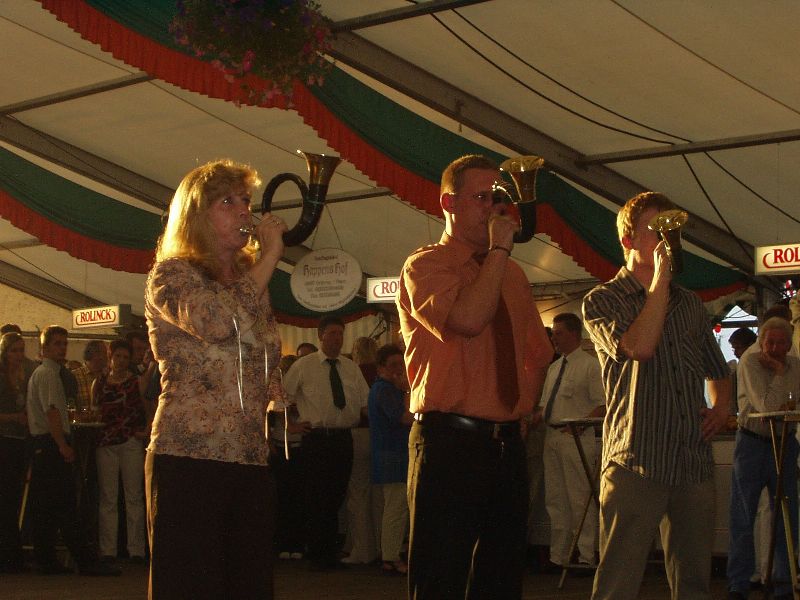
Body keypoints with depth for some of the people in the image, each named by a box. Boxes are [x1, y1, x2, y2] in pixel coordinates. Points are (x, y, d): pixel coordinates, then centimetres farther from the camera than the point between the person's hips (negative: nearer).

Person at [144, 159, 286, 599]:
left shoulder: (251, 282, 21)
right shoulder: (171, 275, 0)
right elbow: (217, 321, -21)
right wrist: (269, 255, -11)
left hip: (251, 460, 7)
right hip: (189, 459, -7)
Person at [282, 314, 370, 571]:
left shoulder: (352, 368, 12)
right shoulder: (303, 366, 1)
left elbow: (366, 402, 14)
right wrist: (295, 422, 3)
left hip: (344, 438, 4)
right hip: (317, 438, -4)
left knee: (337, 497, 8)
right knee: (317, 499, -4)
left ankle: (331, 552, 17)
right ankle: (316, 554, 5)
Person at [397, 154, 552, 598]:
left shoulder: (512, 274, 18)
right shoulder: (424, 265, -4)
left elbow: (539, 352, 27)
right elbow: (468, 320, -23)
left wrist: (523, 408, 12)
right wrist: (499, 248, -14)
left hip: (507, 442, 7)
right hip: (449, 443, -7)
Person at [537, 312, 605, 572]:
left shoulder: (590, 365, -4)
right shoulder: (554, 367, 19)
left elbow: (602, 405, -9)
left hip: (576, 437, -8)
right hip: (551, 436, 8)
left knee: (580, 499, -6)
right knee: (555, 500, 10)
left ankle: (587, 557, -2)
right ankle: (558, 557, 17)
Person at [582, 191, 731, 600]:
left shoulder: (690, 303, 19)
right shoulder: (602, 301, 2)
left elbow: (718, 370, 31)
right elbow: (639, 347, -18)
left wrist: (721, 406, 9)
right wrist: (661, 278, -11)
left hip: (695, 466, 6)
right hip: (636, 463, -5)